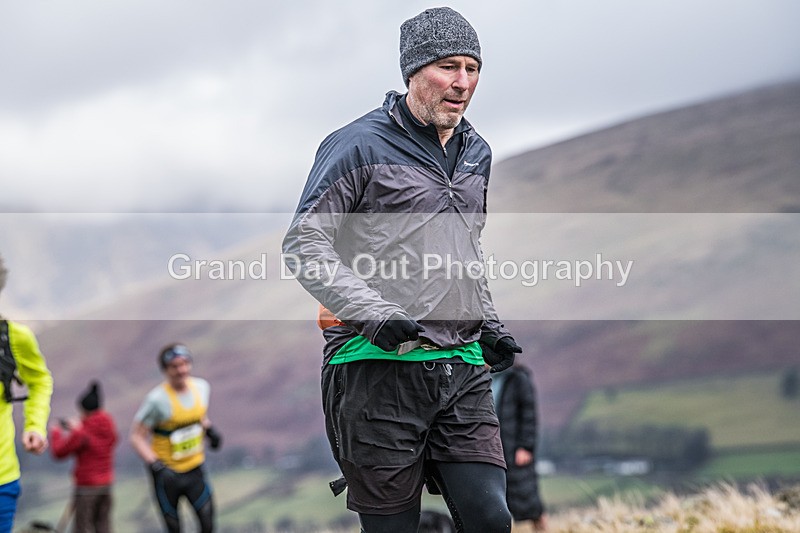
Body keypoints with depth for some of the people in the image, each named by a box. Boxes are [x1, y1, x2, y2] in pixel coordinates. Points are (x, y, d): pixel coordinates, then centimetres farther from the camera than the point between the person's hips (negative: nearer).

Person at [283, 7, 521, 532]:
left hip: (463, 370, 6)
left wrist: (490, 325, 18)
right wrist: (373, 312, -18)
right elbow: (303, 244, -7)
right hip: (378, 367, -5)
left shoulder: (477, 152, 19)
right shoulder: (360, 145, -3)